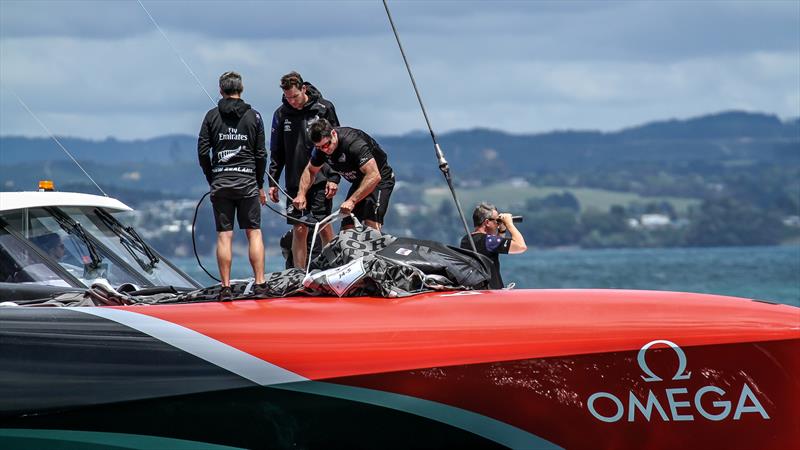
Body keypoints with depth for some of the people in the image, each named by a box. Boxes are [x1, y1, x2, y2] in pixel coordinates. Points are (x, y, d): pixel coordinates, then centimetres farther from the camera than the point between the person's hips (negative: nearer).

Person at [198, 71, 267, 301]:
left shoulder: (212, 116, 3)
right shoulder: (253, 116, 3)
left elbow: (203, 152, 0)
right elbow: (261, 154, 2)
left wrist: (212, 179, 12)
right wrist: (260, 184, 12)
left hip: (220, 182, 1)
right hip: (247, 180, -1)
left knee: (224, 235, 2)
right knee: (254, 232, 5)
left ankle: (226, 288, 0)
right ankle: (260, 284, -1)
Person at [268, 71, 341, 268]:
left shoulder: (324, 108, -2)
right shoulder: (281, 114, 5)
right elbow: (276, 151, 12)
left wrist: (334, 178, -6)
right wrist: (272, 181, 6)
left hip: (320, 180, -2)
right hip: (294, 182, 2)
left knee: (324, 227, -5)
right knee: (299, 230, 1)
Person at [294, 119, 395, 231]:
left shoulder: (354, 143, -33)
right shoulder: (321, 147, -11)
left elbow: (374, 176, -39)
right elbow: (310, 170, 9)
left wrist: (351, 201, -41)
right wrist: (301, 194, -7)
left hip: (380, 179, -7)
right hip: (359, 182, 7)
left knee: (371, 224, -24)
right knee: (347, 227, -2)